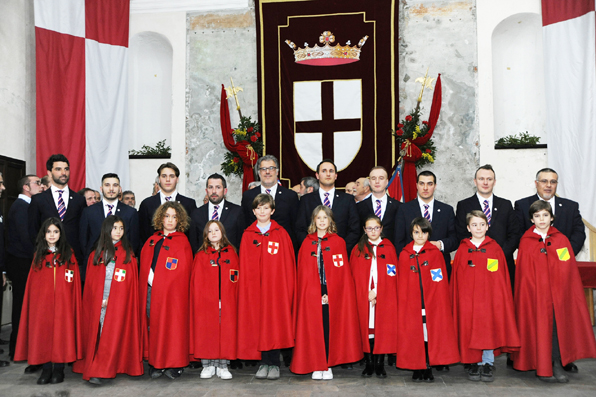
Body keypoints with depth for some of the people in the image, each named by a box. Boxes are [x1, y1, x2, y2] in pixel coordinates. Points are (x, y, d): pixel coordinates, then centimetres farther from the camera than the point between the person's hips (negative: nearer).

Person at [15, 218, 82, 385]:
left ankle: (58, 369, 8)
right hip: (41, 302, 2)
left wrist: (75, 303, -5)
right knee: (43, 331, 0)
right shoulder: (39, 255, 11)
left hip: (63, 302, -1)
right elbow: (32, 281, 9)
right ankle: (46, 369, 10)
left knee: (61, 332, -1)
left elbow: (75, 281, 3)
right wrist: (33, 301, 0)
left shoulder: (68, 254, 6)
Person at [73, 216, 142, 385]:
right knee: (96, 333, 1)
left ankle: (100, 372, -8)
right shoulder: (96, 254, 11)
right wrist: (99, 300, -4)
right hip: (97, 302, 2)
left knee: (111, 334, -8)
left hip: (119, 303, -2)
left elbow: (131, 282, 1)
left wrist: (110, 299, -6)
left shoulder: (128, 254, 6)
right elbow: (90, 281, 9)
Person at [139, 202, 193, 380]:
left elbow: (182, 271, -9)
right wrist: (148, 282, 1)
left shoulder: (182, 242, -2)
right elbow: (145, 266, 16)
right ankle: (156, 364, 13)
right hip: (150, 290, 5)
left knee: (171, 324, -2)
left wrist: (158, 281, -10)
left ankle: (174, 365, 8)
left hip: (171, 292, -5)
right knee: (152, 325, 5)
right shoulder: (152, 241, 15)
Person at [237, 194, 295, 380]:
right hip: (255, 287, 1)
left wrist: (288, 287, -4)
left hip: (277, 287, -1)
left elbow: (289, 263, 3)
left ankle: (273, 364, 9)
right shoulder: (248, 235, 8)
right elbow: (244, 266, 7)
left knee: (275, 322, 0)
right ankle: (265, 362, 13)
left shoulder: (281, 233, 5)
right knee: (258, 324, 3)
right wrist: (246, 286, -1)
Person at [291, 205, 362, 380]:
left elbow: (342, 271, -1)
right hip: (312, 294, 1)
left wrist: (330, 293, -9)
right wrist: (312, 293, -3)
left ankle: (328, 366, 11)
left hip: (333, 295, -1)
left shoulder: (338, 242, 4)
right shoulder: (307, 243, 9)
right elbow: (303, 272, 7)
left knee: (330, 328, 0)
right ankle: (317, 366, 11)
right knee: (314, 328, 2)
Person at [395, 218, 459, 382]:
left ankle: (429, 368, 10)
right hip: (411, 305, 1)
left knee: (431, 334, -1)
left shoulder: (436, 254, 4)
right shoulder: (404, 255, 8)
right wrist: (403, 304, 2)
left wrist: (441, 303, -5)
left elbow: (442, 282, 2)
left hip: (432, 304, -1)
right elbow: (402, 284, 8)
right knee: (414, 335, 2)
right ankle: (417, 370, 12)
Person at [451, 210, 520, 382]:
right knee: (469, 329, 2)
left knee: (488, 328, 0)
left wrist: (500, 298, -4)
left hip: (489, 297, -1)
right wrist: (456, 300, 1)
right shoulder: (462, 249, 7)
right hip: (467, 297, 1)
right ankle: (475, 363, 14)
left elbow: (501, 277, 3)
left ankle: (487, 364, 11)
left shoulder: (495, 248, 5)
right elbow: (456, 277, 6)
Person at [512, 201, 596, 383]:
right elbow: (524, 274, 3)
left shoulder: (562, 240, 9)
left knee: (558, 324, -4)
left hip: (558, 293, 2)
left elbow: (570, 270, 7)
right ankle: (542, 367, 5)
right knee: (540, 326, -3)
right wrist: (528, 295, -4)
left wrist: (564, 291, -2)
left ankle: (557, 364, 5)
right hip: (535, 294, -1)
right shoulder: (526, 242, 4)